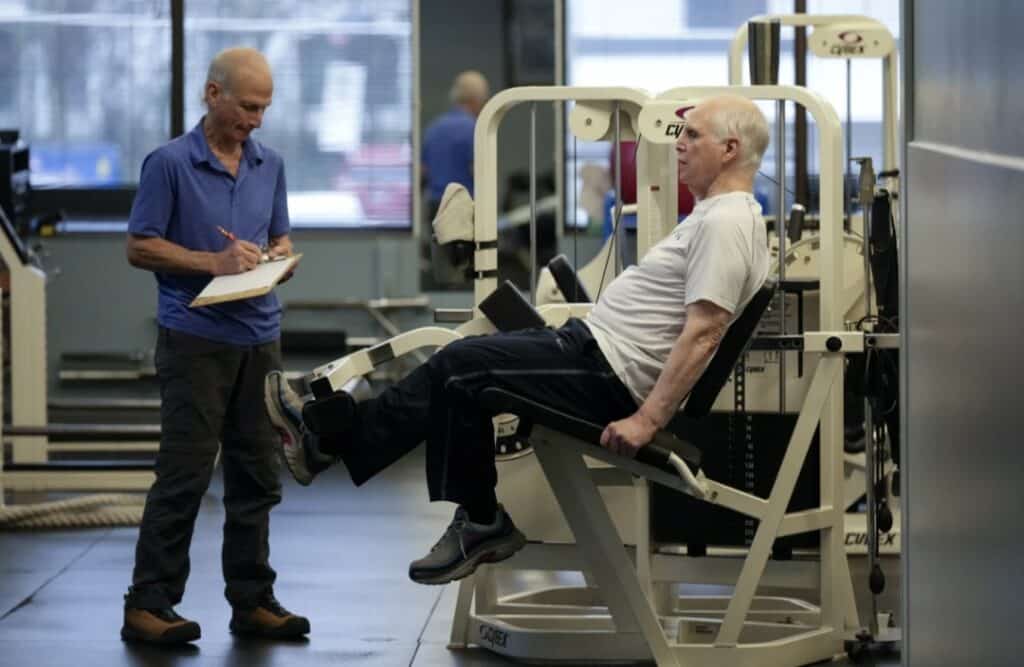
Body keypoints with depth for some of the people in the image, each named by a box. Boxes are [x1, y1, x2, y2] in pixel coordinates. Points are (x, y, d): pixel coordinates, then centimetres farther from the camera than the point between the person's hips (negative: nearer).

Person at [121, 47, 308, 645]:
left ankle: (252, 601, 15)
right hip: (196, 340, -6)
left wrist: (273, 258, -5)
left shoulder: (269, 165, 12)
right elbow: (140, 247, -6)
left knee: (257, 477, 7)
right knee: (185, 475, -8)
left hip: (259, 337, 6)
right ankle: (149, 604, -2)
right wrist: (214, 263, -16)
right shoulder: (171, 163, -5)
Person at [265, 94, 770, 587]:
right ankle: (326, 434, 13)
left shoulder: (726, 224, -19)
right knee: (458, 363, 11)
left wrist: (649, 420, -29)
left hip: (609, 375, -11)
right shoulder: (717, 213, 16)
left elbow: (703, 333, -27)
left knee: (462, 368, -9)